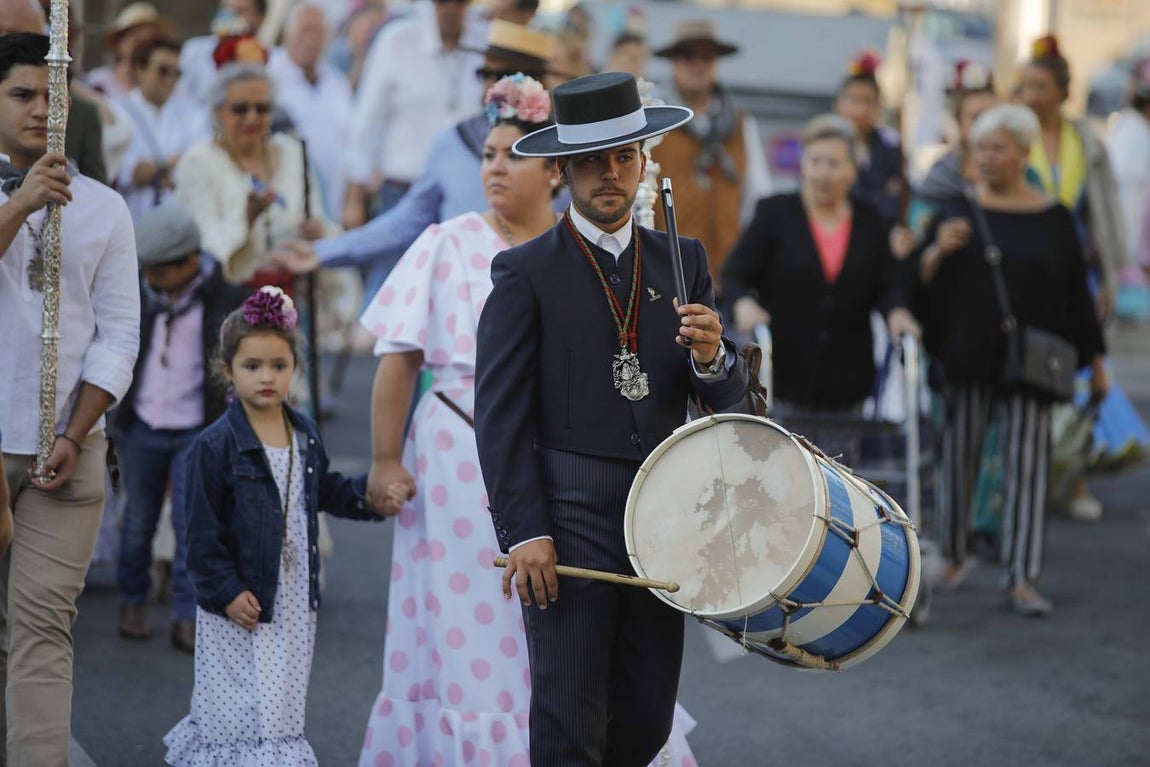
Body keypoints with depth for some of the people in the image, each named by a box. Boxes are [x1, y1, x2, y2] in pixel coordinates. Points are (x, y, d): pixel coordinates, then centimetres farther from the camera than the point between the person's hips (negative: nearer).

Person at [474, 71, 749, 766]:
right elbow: (501, 415, -4)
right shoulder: (525, 272, 0)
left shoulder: (684, 262, 13)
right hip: (568, 519, -4)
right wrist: (523, 531, -13)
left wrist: (711, 357, -13)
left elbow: (730, 397, 10)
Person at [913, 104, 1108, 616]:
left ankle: (1021, 580, -2)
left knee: (1026, 466, -3)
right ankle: (953, 556, 25)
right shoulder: (958, 210, 3)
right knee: (959, 457, 7)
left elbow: (1075, 292, 8)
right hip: (966, 357, 0)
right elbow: (917, 281, 0)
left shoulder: (1053, 219, 4)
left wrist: (1095, 361, 7)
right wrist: (938, 250, -20)